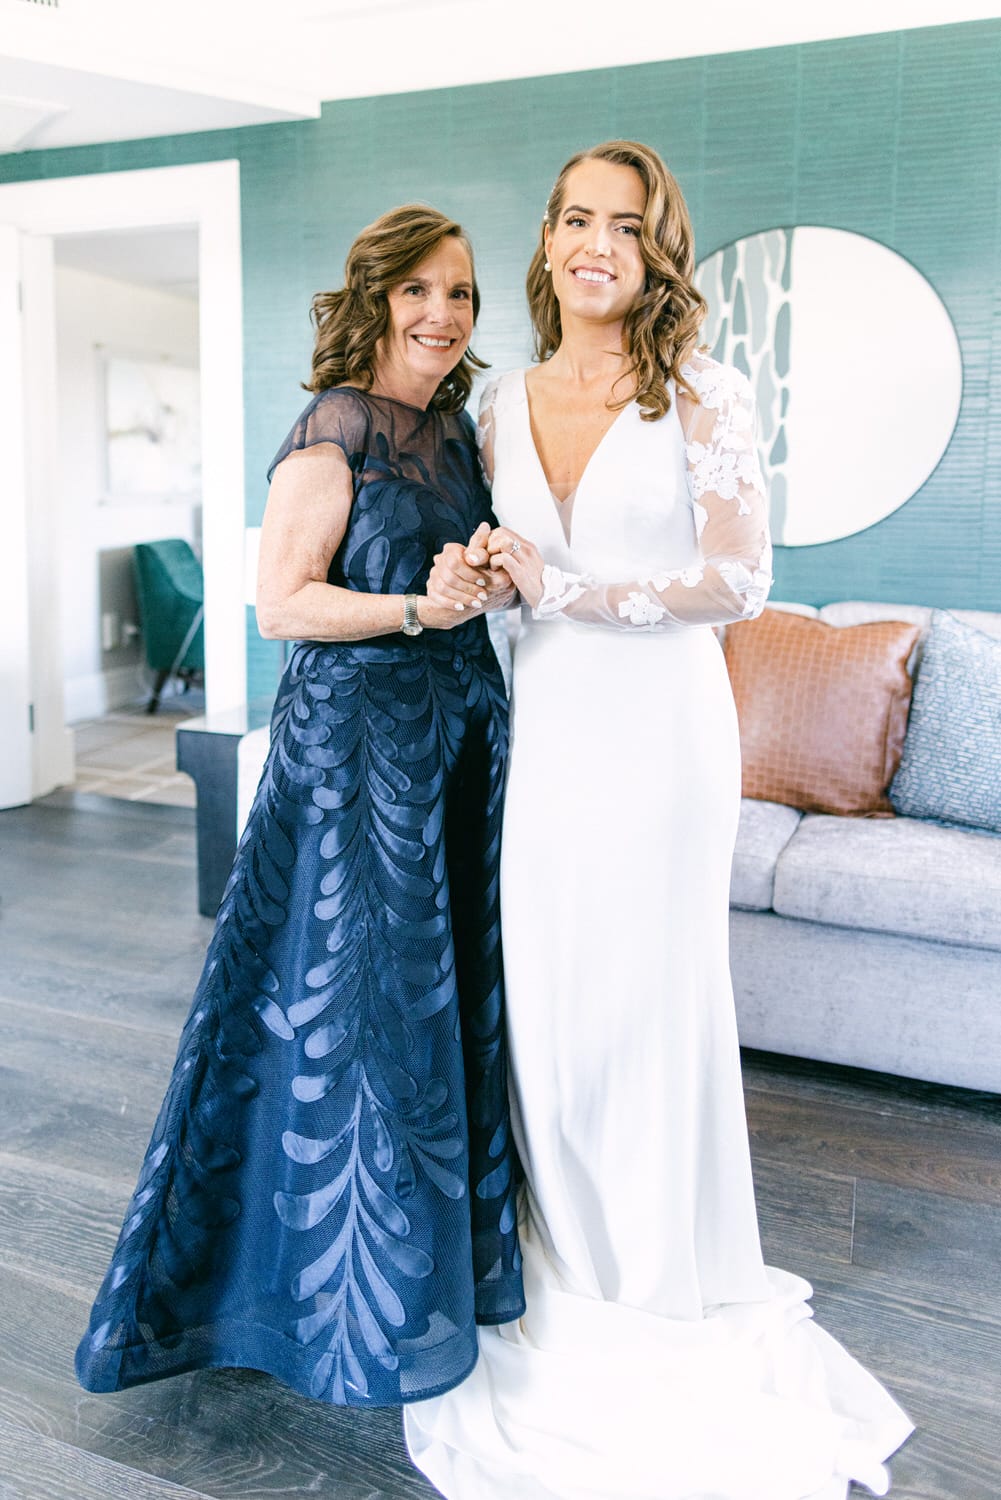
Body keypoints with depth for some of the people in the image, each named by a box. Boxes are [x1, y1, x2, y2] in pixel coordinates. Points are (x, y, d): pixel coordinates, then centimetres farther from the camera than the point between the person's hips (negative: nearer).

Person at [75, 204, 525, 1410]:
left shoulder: (455, 425, 14)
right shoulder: (332, 430, -9)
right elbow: (281, 602, -14)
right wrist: (417, 610, -23)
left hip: (461, 732, 8)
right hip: (354, 735, -8)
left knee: (451, 986, 14)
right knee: (361, 995, 0)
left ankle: (452, 1245, 34)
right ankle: (358, 1298, 21)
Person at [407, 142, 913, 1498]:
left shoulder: (703, 398, -4)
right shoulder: (504, 404, 11)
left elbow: (737, 581, -11)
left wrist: (564, 586, -15)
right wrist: (467, 576, -4)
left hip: (659, 726, -4)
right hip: (544, 726, 5)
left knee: (655, 1004, 2)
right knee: (547, 1004, 9)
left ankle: (675, 1293, 24)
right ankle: (574, 1270, 31)